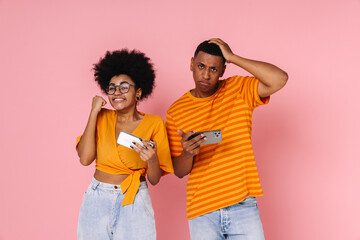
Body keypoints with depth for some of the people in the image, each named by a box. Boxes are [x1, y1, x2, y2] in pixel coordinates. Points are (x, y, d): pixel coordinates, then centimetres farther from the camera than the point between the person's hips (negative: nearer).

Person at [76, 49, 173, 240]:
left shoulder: (154, 124, -3)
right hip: (97, 201, 2)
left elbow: (154, 180, -3)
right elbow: (85, 158, -11)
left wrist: (152, 159, -25)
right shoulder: (102, 118, 4)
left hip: (134, 203, -2)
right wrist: (94, 112, -7)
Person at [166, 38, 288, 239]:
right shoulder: (177, 111, 3)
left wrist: (233, 58, -13)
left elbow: (280, 79, -16)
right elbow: (179, 172, 4)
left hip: (243, 206, 0)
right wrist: (187, 153, -19)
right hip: (202, 212, 1)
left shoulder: (239, 90, 3)